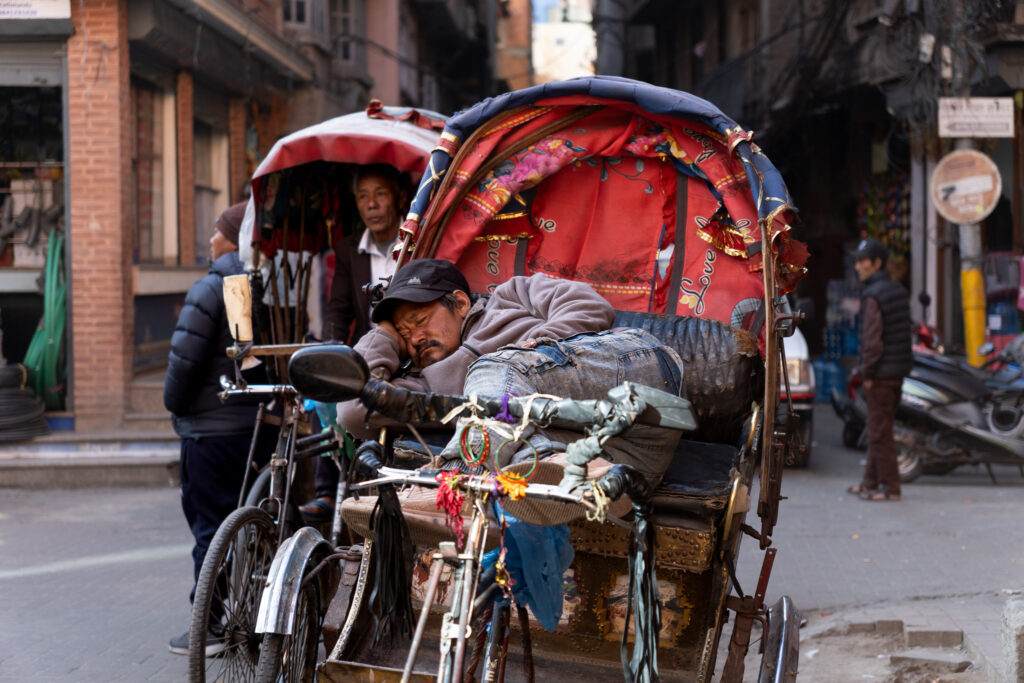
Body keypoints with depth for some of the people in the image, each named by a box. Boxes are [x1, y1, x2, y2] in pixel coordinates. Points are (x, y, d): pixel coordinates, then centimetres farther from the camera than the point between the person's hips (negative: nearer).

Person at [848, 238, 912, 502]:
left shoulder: (872, 297, -16)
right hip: (899, 369, 9)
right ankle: (870, 482, 23)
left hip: (881, 372, -9)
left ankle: (890, 487, 1)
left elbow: (872, 340, -21)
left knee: (880, 431, -3)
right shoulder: (899, 290, 11)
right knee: (878, 430, 15)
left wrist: (867, 373, -12)